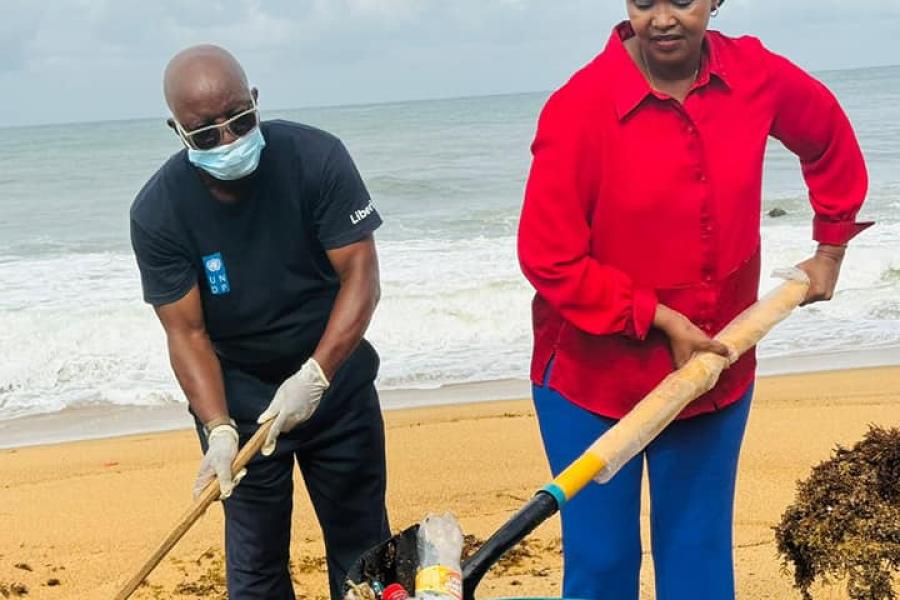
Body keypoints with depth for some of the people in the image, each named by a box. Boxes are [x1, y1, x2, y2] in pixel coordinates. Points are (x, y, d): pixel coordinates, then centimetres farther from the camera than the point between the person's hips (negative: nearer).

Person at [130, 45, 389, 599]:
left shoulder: (318, 158, -18)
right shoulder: (157, 212, -16)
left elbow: (361, 277, -19)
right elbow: (188, 332, -14)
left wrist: (315, 376, -30)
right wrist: (218, 430, -27)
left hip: (336, 378, 1)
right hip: (239, 397, 0)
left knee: (363, 544, 9)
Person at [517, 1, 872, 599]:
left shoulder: (756, 76, -6)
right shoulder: (579, 108, -18)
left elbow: (830, 139, 16)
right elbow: (549, 260, -17)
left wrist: (831, 247, 19)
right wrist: (662, 320, -18)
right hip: (594, 376, -3)